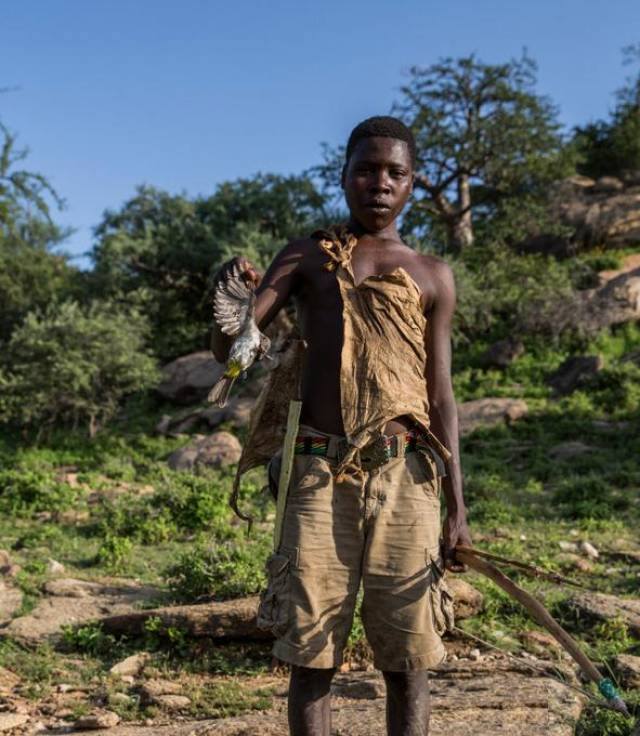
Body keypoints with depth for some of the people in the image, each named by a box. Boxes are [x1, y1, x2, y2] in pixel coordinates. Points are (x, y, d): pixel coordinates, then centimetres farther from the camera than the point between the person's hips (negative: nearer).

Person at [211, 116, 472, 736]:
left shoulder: (432, 276, 13)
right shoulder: (306, 257, 12)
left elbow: (440, 396, 11)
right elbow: (228, 349, 5)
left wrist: (455, 506, 4)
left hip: (404, 478, 1)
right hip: (320, 474, 0)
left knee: (407, 658, 4)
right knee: (310, 655, 2)